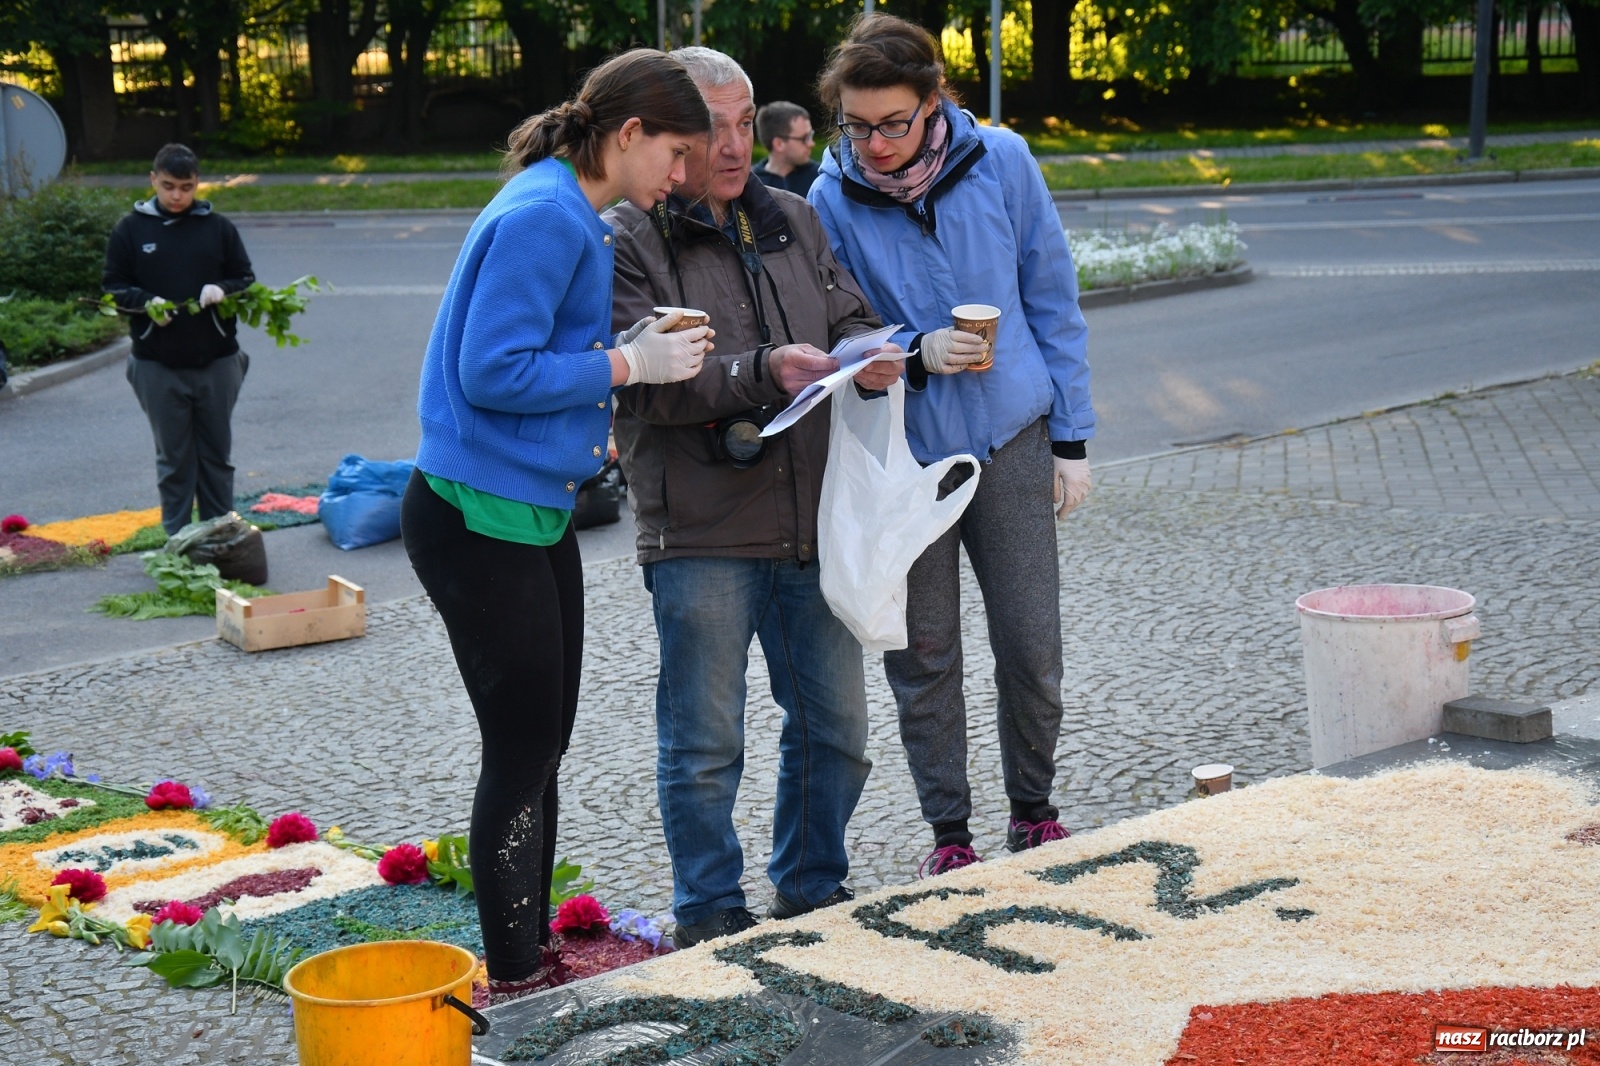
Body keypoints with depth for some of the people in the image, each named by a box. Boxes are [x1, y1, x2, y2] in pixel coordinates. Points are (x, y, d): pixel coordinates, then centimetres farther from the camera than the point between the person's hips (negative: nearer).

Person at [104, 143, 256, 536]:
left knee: (217, 455, 10)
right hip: (158, 365, -1)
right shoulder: (130, 229, 1)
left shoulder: (218, 227, 2)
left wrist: (223, 290, -15)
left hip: (217, 361, 1)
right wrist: (146, 302, -17)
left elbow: (246, 280, 7)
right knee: (173, 458, 6)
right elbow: (113, 286, 3)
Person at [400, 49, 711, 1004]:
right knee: (523, 748, -2)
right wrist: (626, 365, -18)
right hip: (480, 519, -10)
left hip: (534, 510, 10)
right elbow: (491, 372, -25)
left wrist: (632, 354, 3)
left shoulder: (574, 218, 12)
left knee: (542, 743, 17)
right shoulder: (542, 217, -19)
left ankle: (535, 954, 30)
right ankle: (513, 984, 11)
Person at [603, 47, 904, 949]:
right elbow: (645, 379, -16)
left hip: (811, 523, 6)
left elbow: (850, 319, 13)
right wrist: (764, 369, -27)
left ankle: (814, 889, 32)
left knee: (835, 724, 14)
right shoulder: (628, 242, -6)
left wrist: (868, 358, -11)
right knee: (704, 745, 4)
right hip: (700, 536, -5)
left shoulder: (793, 221, 13)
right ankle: (712, 915, 21)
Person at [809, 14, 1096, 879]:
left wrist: (1071, 435, 2)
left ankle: (1033, 812, 26)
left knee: (1031, 646, 5)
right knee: (922, 654, 7)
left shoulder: (1000, 161, -7)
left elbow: (1052, 297, 1)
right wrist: (914, 353, -22)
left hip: (1012, 440, 1)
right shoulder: (832, 200, -10)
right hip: (901, 453, 0)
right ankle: (949, 832, 22)